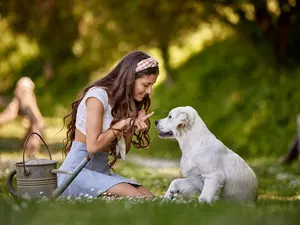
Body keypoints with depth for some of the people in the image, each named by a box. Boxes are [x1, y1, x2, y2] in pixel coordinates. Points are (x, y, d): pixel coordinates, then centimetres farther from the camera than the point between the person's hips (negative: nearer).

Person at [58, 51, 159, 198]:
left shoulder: (125, 102, 13)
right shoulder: (98, 95, -12)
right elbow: (92, 146, -19)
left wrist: (131, 127, -6)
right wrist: (123, 123, -12)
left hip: (102, 172, 8)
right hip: (77, 172, -7)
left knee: (151, 199, -16)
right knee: (135, 197, -26)